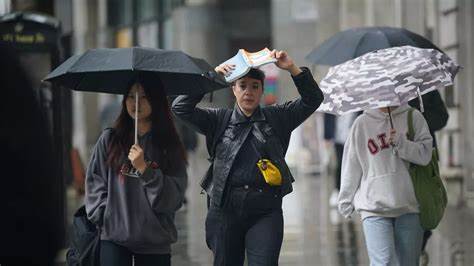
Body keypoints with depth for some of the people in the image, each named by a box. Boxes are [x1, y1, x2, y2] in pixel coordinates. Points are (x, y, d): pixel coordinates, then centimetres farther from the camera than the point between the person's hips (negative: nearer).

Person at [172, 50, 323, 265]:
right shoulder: (219, 120, 10)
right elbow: (180, 108, 0)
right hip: (225, 209, 1)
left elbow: (312, 100, 5)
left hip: (265, 212, -1)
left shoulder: (276, 118, 11)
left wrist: (292, 69, -8)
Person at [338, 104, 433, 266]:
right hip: (374, 207, -1)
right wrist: (346, 202, 12)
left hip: (409, 206, 1)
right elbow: (351, 167, 11)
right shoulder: (362, 123, 6)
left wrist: (400, 143, -18)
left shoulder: (413, 118, 7)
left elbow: (425, 154, -2)